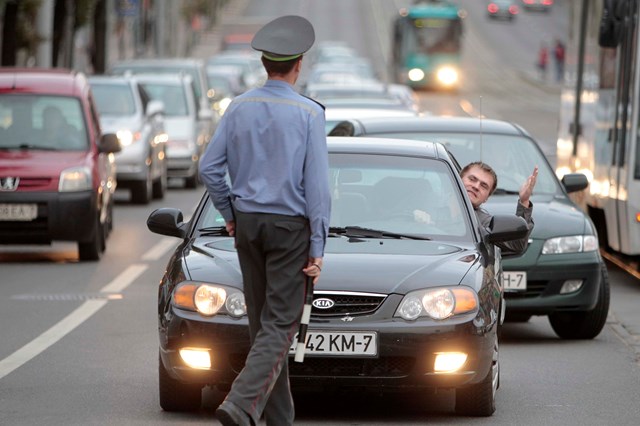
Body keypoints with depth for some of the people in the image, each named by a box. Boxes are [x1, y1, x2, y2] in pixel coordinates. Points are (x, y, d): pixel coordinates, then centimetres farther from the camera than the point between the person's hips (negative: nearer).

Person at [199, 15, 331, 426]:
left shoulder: (240, 107, 2)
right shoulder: (308, 113, -11)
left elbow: (210, 166, 3)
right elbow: (317, 184, -12)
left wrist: (230, 214, 16)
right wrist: (318, 248, -9)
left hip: (247, 223, 5)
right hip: (289, 224, -5)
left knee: (263, 321, 13)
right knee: (280, 324, -5)